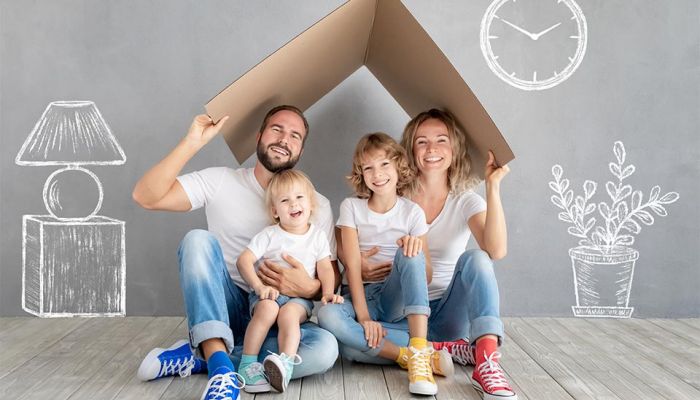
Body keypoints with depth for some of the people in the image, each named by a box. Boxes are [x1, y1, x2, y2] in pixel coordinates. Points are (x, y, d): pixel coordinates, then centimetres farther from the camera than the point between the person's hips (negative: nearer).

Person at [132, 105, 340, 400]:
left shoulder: (318, 206, 1)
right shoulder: (220, 182, 0)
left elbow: (332, 277, 1)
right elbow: (146, 197, -11)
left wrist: (308, 288, -22)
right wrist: (192, 143, -18)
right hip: (222, 309, -1)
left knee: (325, 348, -31)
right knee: (198, 239, -27)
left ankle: (198, 357, -20)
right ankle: (221, 367, -38)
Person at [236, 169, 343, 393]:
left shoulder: (317, 236, 11)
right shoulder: (269, 235, 5)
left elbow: (325, 268, 7)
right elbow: (244, 260, -3)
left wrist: (328, 293, -11)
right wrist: (258, 286, -18)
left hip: (300, 296, 0)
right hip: (269, 294, 0)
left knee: (288, 313, -33)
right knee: (267, 308, -33)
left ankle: (286, 363, -44)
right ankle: (248, 364, -29)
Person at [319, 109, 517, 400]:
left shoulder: (466, 202, -1)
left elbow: (496, 251, -21)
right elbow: (341, 237, 6)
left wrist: (493, 185, -24)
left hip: (447, 312, 0)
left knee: (476, 258, -27)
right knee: (329, 317, -28)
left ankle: (487, 364, -39)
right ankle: (449, 348, -26)